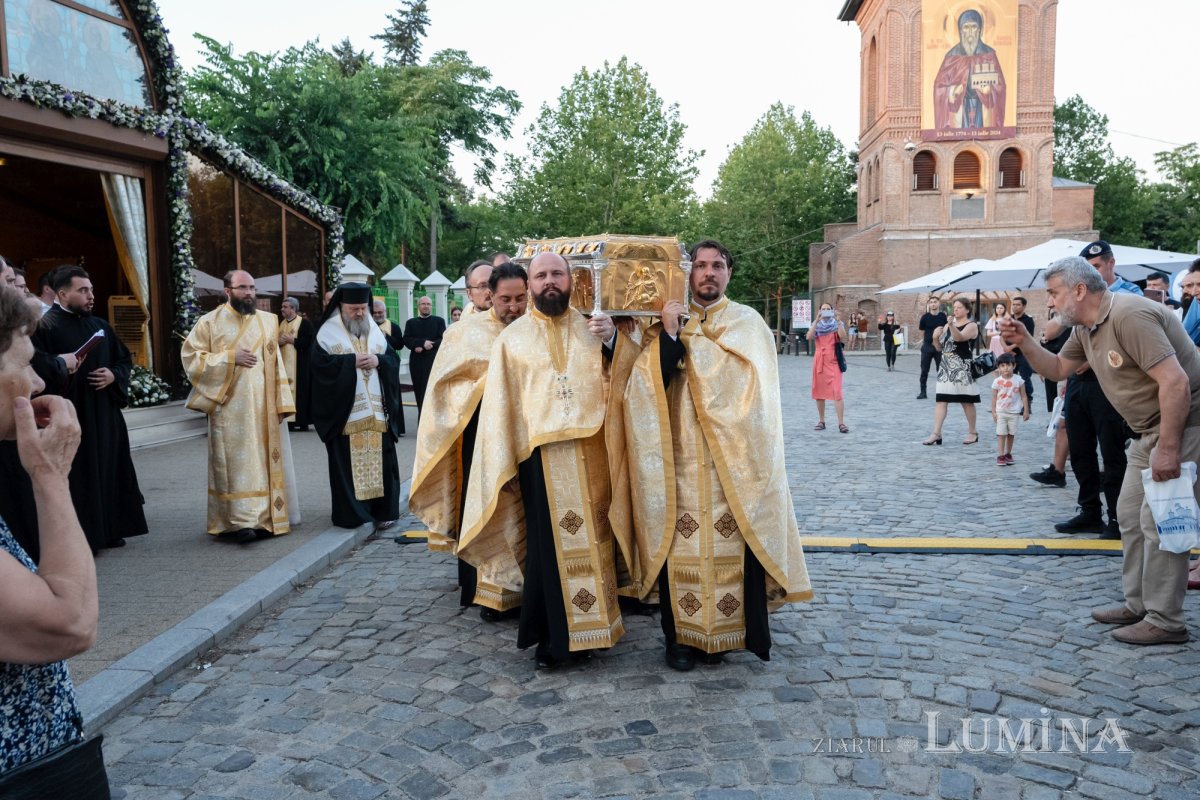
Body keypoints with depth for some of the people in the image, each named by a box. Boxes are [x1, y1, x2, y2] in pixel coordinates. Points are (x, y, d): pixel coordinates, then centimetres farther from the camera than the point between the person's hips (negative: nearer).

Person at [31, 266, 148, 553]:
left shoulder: (100, 326, 13)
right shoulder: (46, 327, -8)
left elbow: (125, 360, 17)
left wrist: (113, 376, 0)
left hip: (105, 414, 7)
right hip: (70, 415, -7)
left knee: (108, 471, 11)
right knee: (78, 478, -4)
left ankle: (110, 530, 22)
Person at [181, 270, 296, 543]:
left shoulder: (268, 321, 11)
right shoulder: (210, 322, 1)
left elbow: (276, 363, 10)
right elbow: (190, 357, -3)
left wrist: (282, 403, 2)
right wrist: (230, 357, -14)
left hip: (263, 406, 4)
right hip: (230, 407, -3)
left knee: (264, 460, 5)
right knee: (235, 462, -6)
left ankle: (263, 518, 11)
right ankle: (238, 521, -5)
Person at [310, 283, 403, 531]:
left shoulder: (375, 330, 15)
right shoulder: (329, 332, 1)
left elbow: (394, 358, 11)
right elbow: (320, 362, -10)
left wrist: (378, 360, -9)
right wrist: (351, 361, -14)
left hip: (376, 410, 4)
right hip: (345, 411, -4)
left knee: (380, 459, 3)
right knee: (348, 461, -3)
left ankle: (383, 510, 10)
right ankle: (351, 513, 5)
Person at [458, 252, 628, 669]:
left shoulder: (594, 328, 12)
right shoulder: (512, 338, 6)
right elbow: (499, 405, 5)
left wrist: (613, 339, -13)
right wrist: (503, 464, -1)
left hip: (592, 452, 2)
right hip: (541, 454, -2)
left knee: (593, 539, 7)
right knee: (550, 545, 2)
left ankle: (593, 625, 23)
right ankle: (555, 637, 15)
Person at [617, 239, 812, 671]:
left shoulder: (746, 322, 7)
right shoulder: (668, 320, 11)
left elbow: (742, 376, -13)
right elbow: (650, 383, -2)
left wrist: (688, 337, -7)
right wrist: (669, 335, -15)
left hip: (731, 459, -1)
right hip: (680, 460, 1)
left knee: (730, 545, -2)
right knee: (681, 546, 0)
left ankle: (722, 630, 14)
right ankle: (682, 635, 13)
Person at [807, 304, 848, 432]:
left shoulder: (836, 325, 4)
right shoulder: (817, 326, 10)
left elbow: (842, 335, -17)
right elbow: (809, 337, -10)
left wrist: (837, 319, -20)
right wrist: (817, 321, -16)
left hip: (833, 363, -3)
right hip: (819, 362, 3)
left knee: (837, 393, -13)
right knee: (819, 392, 7)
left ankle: (841, 423, -15)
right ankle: (821, 421, 18)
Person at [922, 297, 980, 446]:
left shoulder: (971, 326, -3)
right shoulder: (948, 325, 16)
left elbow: (959, 337, -24)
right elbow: (940, 347, 17)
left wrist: (952, 325, -43)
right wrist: (936, 338, -3)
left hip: (962, 368, -6)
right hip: (945, 367, 6)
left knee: (967, 401, 3)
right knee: (941, 400, -3)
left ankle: (972, 433, 17)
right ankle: (936, 434, -6)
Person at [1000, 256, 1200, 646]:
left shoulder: (1129, 315, -25)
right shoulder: (1086, 328, 5)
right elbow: (1058, 368, 17)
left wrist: (1167, 450, -27)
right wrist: (1025, 343, -2)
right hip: (1148, 429, 10)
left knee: (1159, 522, -7)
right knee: (1130, 515, 12)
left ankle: (1164, 621, 3)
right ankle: (1138, 604, 23)